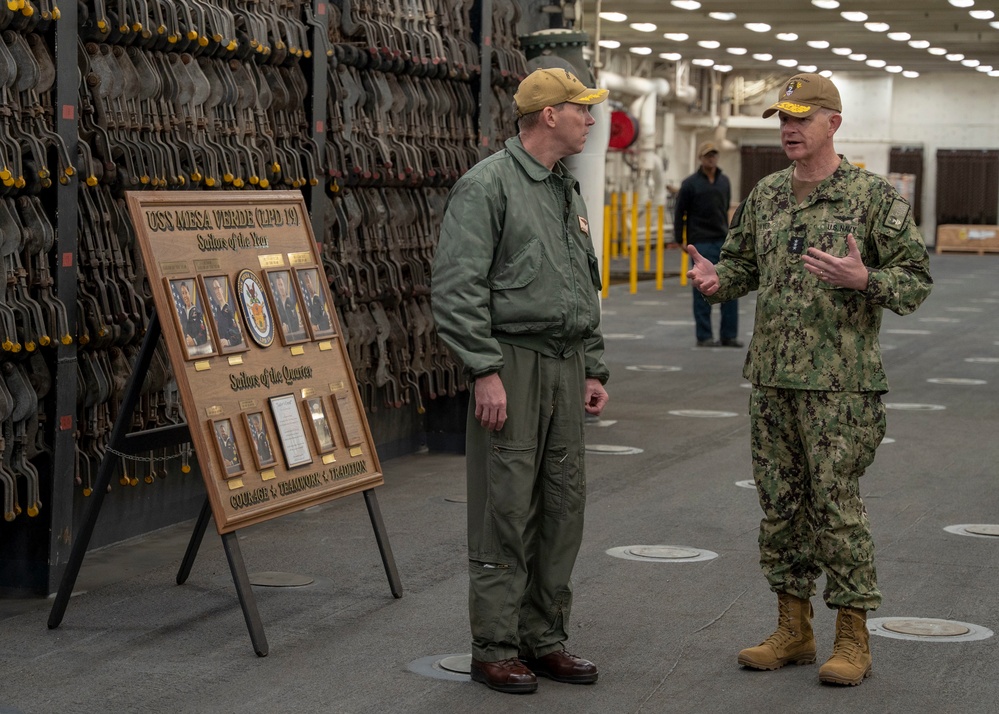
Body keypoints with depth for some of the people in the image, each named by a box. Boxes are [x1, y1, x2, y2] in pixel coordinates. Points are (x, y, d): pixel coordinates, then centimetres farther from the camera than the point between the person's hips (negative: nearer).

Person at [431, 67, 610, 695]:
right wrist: (486, 371, -19)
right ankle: (495, 648, 4)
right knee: (506, 512, -4)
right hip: (513, 361, -8)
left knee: (563, 507, 10)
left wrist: (593, 369, 18)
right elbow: (456, 288, -15)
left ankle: (545, 637, 20)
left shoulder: (569, 190, 17)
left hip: (565, 366, 8)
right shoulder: (488, 185, -9)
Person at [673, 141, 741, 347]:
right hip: (701, 243, -5)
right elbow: (679, 213, 1)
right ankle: (704, 336, 6)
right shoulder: (691, 183, -1)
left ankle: (729, 335, 8)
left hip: (723, 241, 5)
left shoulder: (724, 181, 13)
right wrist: (680, 240, -2)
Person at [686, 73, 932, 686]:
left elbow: (917, 279, -6)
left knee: (838, 508, -4)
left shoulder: (874, 196, -5)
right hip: (772, 379, 6)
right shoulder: (765, 196, 12)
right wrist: (716, 280, -1)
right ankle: (794, 630, 20)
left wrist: (863, 278, -24)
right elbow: (743, 264, 22)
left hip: (840, 383, -6)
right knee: (781, 504, 10)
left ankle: (853, 640, 6)